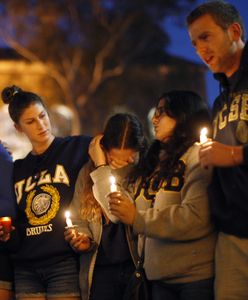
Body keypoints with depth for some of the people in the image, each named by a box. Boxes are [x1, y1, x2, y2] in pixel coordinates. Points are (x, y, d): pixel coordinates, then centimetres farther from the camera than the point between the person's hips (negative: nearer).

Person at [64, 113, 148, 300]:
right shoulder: (88, 172, 4)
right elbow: (79, 219, 12)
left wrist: (102, 167, -12)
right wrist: (83, 238, -10)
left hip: (139, 264, -3)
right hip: (101, 269, 3)